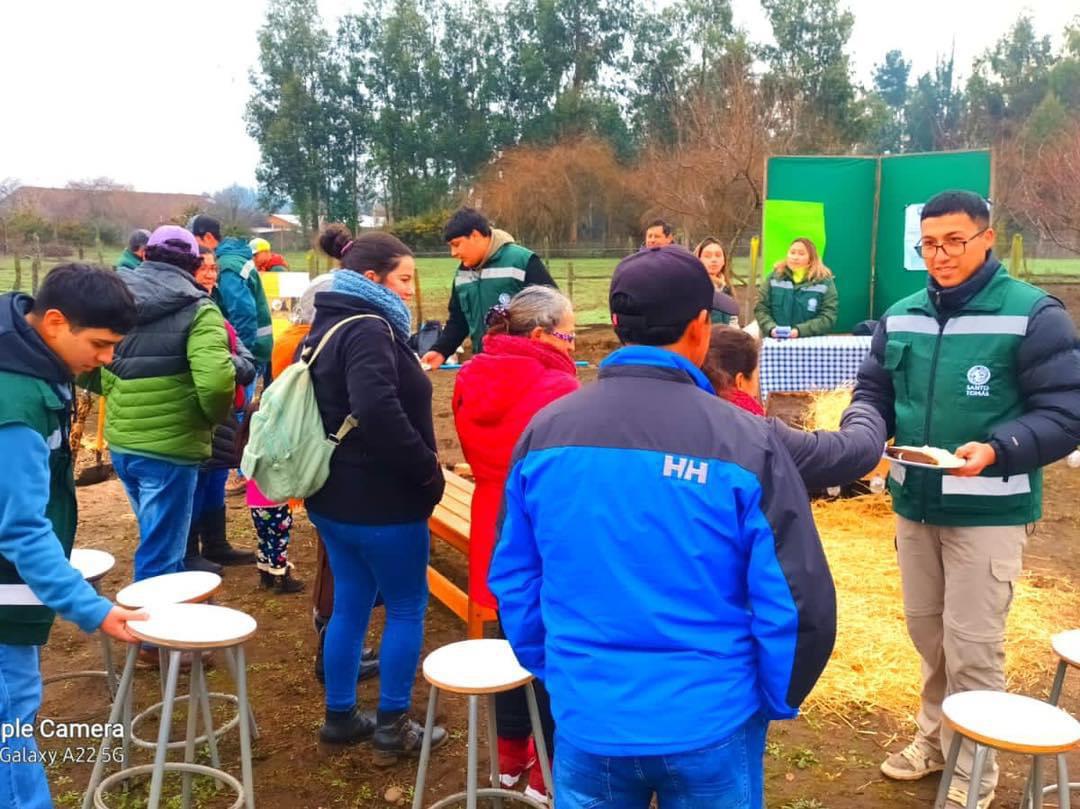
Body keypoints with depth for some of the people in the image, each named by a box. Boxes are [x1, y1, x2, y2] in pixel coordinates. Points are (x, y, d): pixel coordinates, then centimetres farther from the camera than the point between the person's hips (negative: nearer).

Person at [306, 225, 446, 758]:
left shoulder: (329, 324, 11)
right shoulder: (368, 330, -21)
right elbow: (378, 412, -35)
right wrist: (427, 471, -23)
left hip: (334, 494, 9)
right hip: (380, 500, -9)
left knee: (350, 603, 18)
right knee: (407, 607, 7)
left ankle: (340, 716, 30)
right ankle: (392, 726, 18)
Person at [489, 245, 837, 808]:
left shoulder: (544, 432, -7)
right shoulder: (745, 442, -16)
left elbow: (513, 581, 2)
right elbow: (796, 602, -12)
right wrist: (778, 700, 6)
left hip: (588, 719, 2)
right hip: (711, 723, -2)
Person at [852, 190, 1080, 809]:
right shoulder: (900, 317, 5)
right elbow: (875, 391, 13)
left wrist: (998, 449, -28)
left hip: (989, 512, -5)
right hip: (915, 504, 6)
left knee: (972, 643, 2)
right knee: (927, 631, 18)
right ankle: (936, 739, 38)